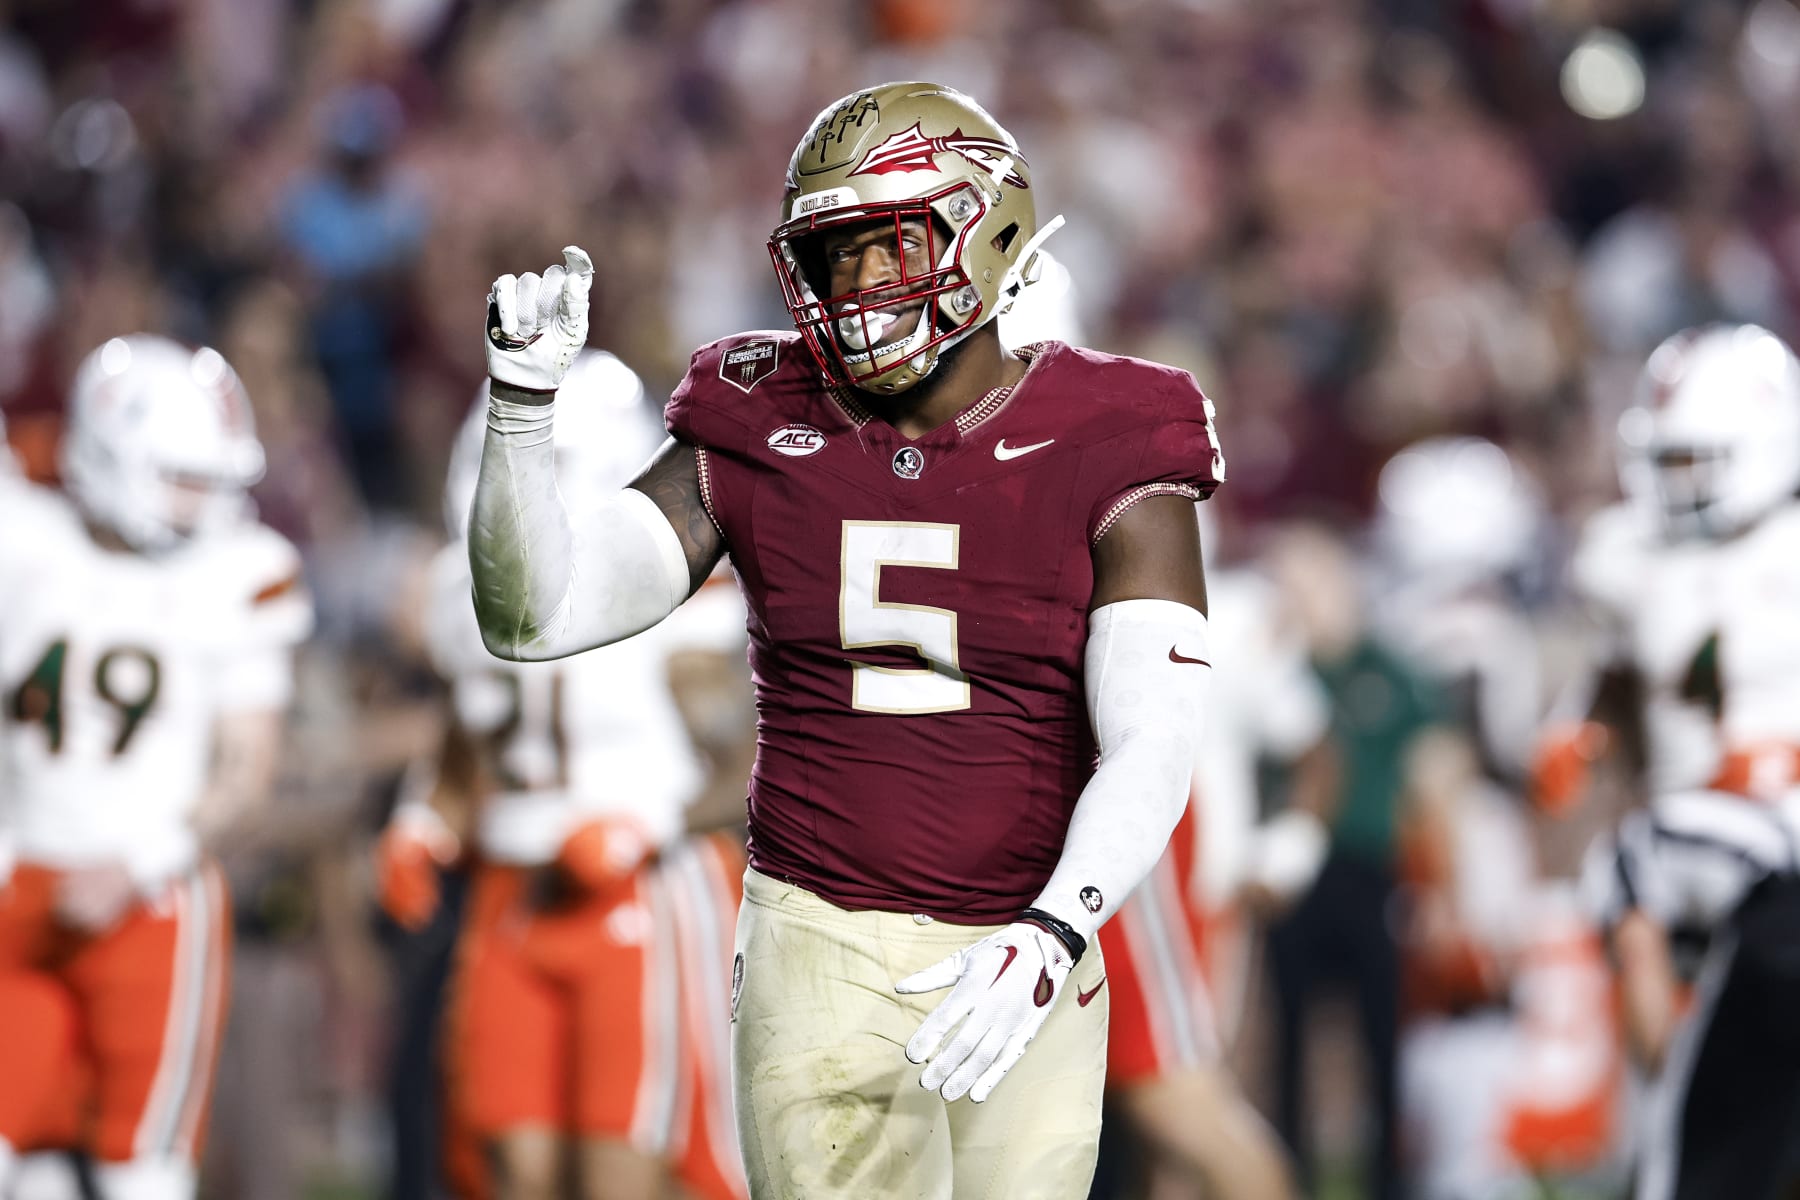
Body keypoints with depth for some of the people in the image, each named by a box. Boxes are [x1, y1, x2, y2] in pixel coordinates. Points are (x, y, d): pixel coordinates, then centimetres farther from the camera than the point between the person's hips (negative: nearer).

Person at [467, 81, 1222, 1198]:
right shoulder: (759, 440, 0)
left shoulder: (1107, 467, -7)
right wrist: (523, 400, -19)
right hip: (819, 948, 1)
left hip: (1020, 965, 0)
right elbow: (529, 619, -4)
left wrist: (1048, 940, -33)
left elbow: (1152, 751, -16)